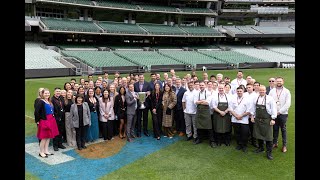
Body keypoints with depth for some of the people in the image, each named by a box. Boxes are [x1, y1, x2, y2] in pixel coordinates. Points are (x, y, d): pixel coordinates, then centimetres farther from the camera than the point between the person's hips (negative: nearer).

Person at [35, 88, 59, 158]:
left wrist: (52, 118, 7)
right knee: (44, 137, 0)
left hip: (51, 121, 8)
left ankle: (46, 151, 24)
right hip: (44, 121, -8)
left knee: (48, 137, 13)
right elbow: (36, 112, -18)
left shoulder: (49, 102, 10)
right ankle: (41, 152, 14)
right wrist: (37, 121, -13)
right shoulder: (40, 102, -13)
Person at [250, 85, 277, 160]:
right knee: (258, 134, 15)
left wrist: (273, 119, -10)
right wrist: (252, 116, 10)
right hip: (257, 119, 4)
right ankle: (261, 148, 34)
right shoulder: (255, 99, 4)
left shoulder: (270, 99, -9)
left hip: (267, 120, -4)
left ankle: (269, 152, 11)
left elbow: (273, 109, -8)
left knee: (268, 136, -1)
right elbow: (253, 108, 13)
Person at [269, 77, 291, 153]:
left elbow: (288, 104, -9)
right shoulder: (272, 91, 2)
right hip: (274, 113, 2)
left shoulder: (286, 91, -3)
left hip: (283, 114, -2)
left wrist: (280, 111, -12)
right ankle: (275, 143, 22)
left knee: (283, 129, 6)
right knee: (275, 129, 10)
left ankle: (284, 145, 15)